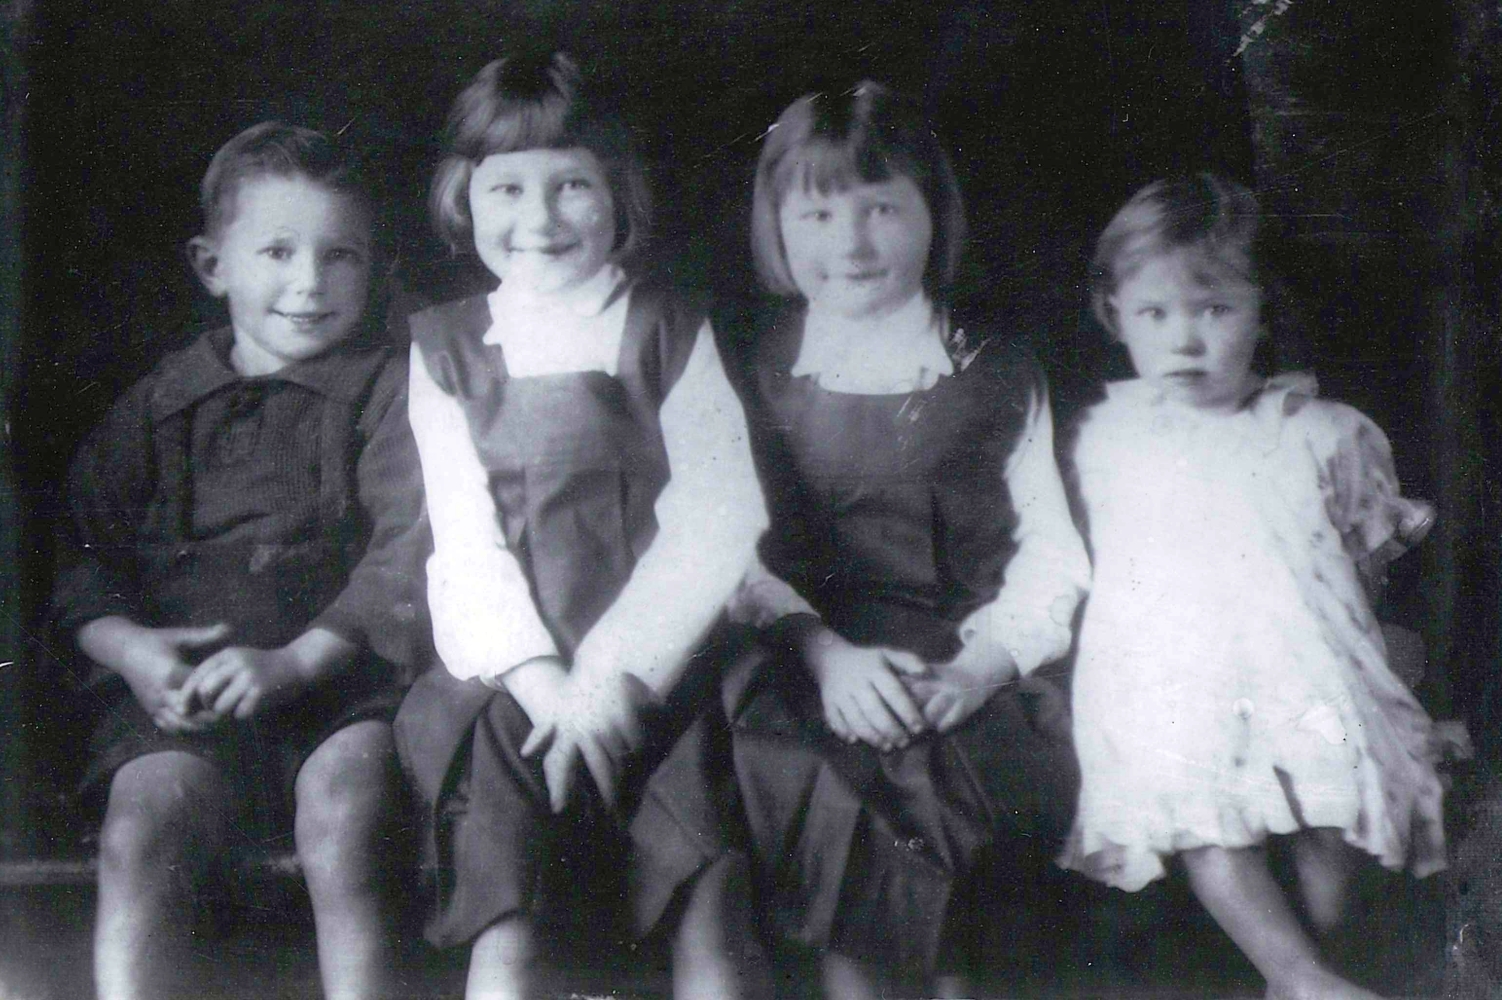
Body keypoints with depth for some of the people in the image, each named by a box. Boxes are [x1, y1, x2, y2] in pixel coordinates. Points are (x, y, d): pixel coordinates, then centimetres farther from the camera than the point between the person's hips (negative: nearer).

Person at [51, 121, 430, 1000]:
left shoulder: (390, 388, 9)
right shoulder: (161, 403, 18)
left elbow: (409, 547, -2)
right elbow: (86, 553, 15)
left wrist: (295, 659, -13)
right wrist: (130, 647, -6)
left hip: (344, 672, -2)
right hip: (180, 682, 2)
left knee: (342, 824, -29)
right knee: (139, 834, -23)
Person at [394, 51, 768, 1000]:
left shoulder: (669, 332, 9)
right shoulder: (446, 346, 13)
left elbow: (715, 520, -2)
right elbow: (466, 534, 3)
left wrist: (609, 675, -13)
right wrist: (542, 681, -13)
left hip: (650, 668, 0)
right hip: (507, 672, 1)